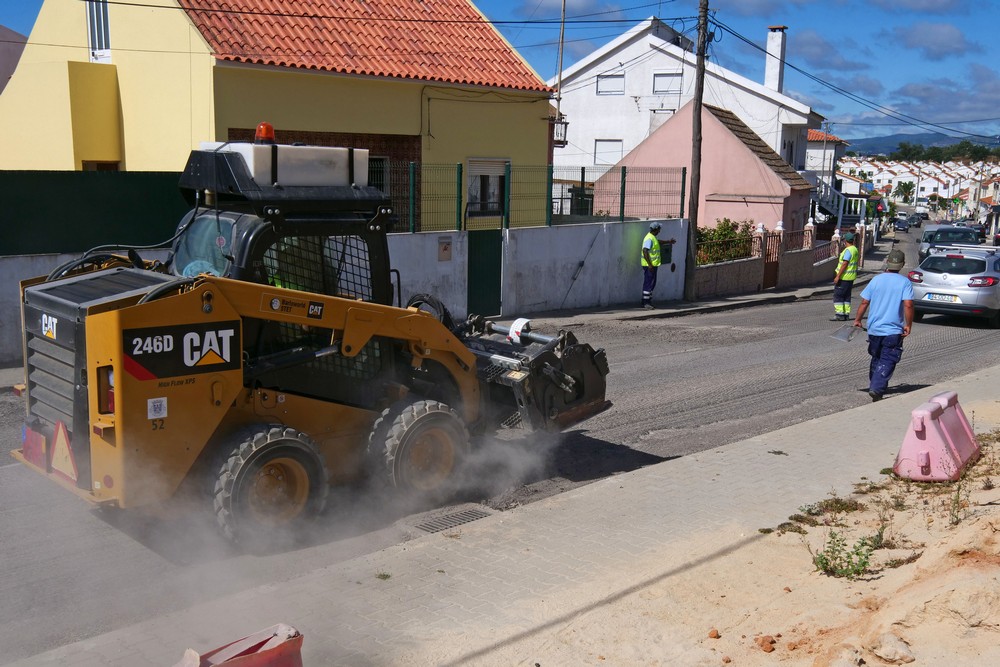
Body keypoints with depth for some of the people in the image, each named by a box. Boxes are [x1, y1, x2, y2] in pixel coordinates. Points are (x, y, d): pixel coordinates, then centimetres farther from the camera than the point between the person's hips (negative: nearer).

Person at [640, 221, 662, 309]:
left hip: (653, 265, 10)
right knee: (648, 283, -8)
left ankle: (648, 301, 20)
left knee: (652, 283, 14)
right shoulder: (649, 239, -18)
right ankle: (645, 303, -6)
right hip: (649, 265, -10)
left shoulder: (653, 237, 15)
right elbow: (645, 251, -26)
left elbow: (657, 241, 38)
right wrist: (649, 264, -28)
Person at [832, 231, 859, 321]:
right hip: (851, 277, 9)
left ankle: (840, 314, -10)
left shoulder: (848, 250, -17)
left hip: (844, 277, -9)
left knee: (838, 295, -6)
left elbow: (844, 264, -22)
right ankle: (846, 314, 13)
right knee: (846, 296, 13)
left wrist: (837, 276, -22)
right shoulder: (855, 250, 13)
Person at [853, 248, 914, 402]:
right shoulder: (905, 282, -6)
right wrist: (908, 325, -6)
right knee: (887, 362, -2)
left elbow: (864, 302, 1)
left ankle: (874, 386, 29)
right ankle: (876, 389, -16)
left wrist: (857, 320, 13)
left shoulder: (876, 279, 1)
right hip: (894, 331, -3)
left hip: (874, 329, 3)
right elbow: (908, 305, -16)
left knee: (876, 359, 20)